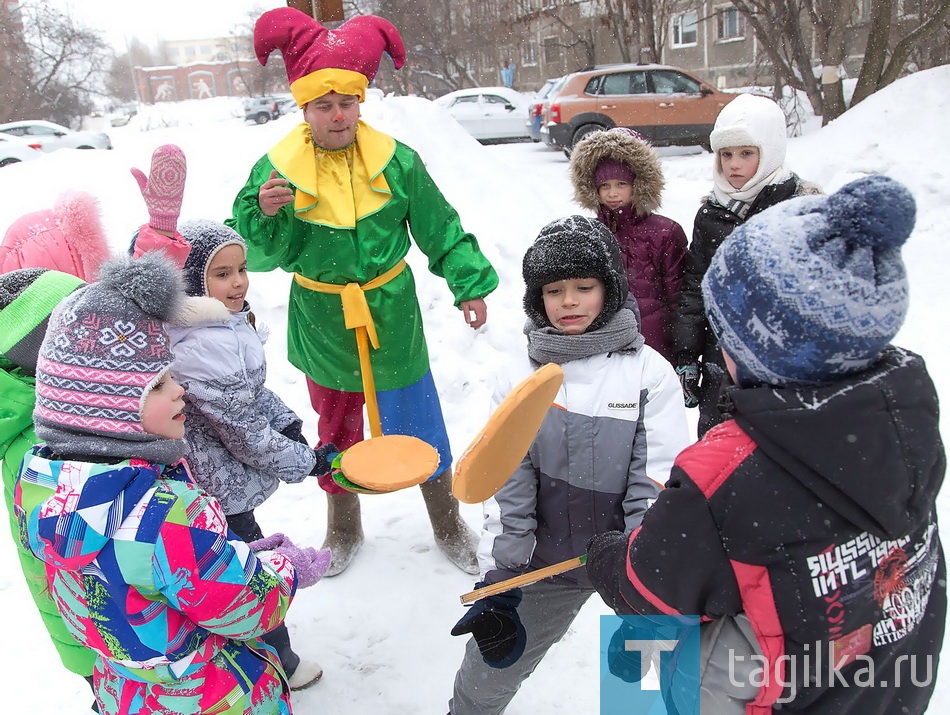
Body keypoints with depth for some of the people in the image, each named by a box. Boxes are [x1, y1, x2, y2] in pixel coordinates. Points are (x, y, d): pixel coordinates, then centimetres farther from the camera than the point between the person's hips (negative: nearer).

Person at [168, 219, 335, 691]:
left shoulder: (225, 322, -2)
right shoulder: (203, 349, -33)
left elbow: (253, 391, 12)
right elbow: (246, 435, -26)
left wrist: (286, 422, 0)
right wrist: (307, 462, -13)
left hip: (212, 481, 9)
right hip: (220, 494, -9)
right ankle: (279, 666, 36)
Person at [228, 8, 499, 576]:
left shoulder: (396, 161, -8)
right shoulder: (278, 170, -10)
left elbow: (441, 229, 2)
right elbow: (259, 255, -7)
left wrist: (470, 284, -1)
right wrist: (264, 216, -26)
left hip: (393, 322, 0)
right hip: (323, 330, 1)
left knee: (418, 422, 9)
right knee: (336, 427, 18)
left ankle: (447, 520, 33)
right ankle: (344, 525, 41)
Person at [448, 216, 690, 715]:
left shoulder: (650, 373, -12)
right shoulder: (523, 378, -4)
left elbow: (659, 485, -14)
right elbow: (506, 489, -4)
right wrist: (497, 584, -7)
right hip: (547, 560, 2)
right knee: (488, 671, 12)